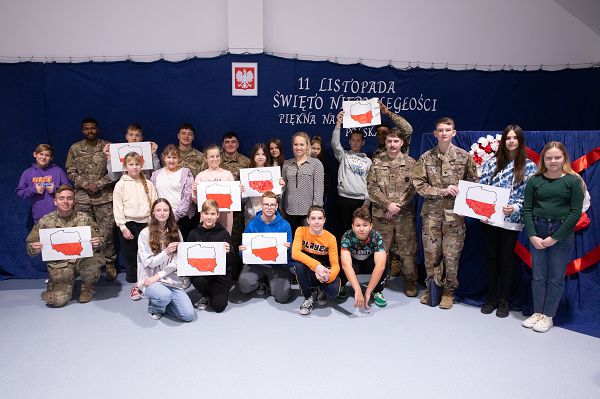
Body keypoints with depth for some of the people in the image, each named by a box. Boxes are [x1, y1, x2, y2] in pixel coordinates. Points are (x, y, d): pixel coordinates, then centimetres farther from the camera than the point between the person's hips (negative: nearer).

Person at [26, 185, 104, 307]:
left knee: (97, 258, -34)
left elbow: (100, 241, 0)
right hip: (59, 265, 0)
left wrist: (98, 243, -24)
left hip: (82, 259, 0)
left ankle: (87, 287, -2)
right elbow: (30, 247, 7)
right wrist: (34, 249, -17)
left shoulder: (84, 218, -1)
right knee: (58, 300, -22)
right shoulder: (45, 221, 1)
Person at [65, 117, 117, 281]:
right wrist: (85, 184, -9)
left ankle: (109, 263, 10)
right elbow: (71, 172, 6)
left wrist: (99, 184, -10)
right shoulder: (75, 149, 8)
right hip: (82, 197, 2)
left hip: (105, 196, -2)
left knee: (106, 232, -1)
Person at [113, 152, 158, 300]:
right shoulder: (121, 184, 1)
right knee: (130, 256, 7)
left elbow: (154, 204, 6)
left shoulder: (148, 184, 6)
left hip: (145, 223, 1)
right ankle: (134, 286, 19)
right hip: (128, 224, -1)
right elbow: (117, 207, -3)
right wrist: (123, 227, -9)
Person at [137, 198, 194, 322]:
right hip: (150, 279, -3)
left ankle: (161, 302, 15)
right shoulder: (145, 234, -4)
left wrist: (159, 275, -12)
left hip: (171, 278, 3)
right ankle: (154, 307, 1)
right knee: (164, 296, -37)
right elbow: (149, 263, -7)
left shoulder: (175, 233, 6)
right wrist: (166, 252, -24)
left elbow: (177, 261, 0)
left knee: (188, 315, -13)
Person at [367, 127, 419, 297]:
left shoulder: (410, 163, 3)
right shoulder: (377, 163, 5)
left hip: (405, 214, -1)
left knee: (408, 249, 4)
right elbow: (371, 187, -2)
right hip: (381, 213, 1)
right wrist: (388, 204, -12)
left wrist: (398, 206, -13)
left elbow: (413, 187, -3)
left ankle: (410, 281, 19)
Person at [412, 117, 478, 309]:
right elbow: (419, 185, -2)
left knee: (451, 255, 4)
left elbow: (473, 183, 8)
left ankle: (448, 291, 21)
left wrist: (460, 192, -11)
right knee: (431, 253, 8)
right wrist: (442, 191, -13)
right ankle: (432, 287, 25)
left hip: (454, 213, -1)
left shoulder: (464, 156, 2)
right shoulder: (426, 158, 2)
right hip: (432, 213, 1)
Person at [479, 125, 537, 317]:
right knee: (491, 257, 10)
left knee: (507, 259, 8)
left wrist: (515, 207, -19)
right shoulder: (492, 162, 4)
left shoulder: (528, 166, 0)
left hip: (512, 220, -2)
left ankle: (504, 300, 23)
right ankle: (491, 297, 24)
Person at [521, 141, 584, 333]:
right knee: (538, 276, 8)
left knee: (556, 277, 6)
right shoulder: (535, 180, 3)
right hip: (537, 231, 2)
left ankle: (548, 316, 18)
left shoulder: (573, 181, -3)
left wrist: (555, 238, -11)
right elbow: (527, 209, 2)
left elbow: (576, 212, -7)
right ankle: (537, 312, 21)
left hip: (562, 233, -2)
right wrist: (532, 235, -9)